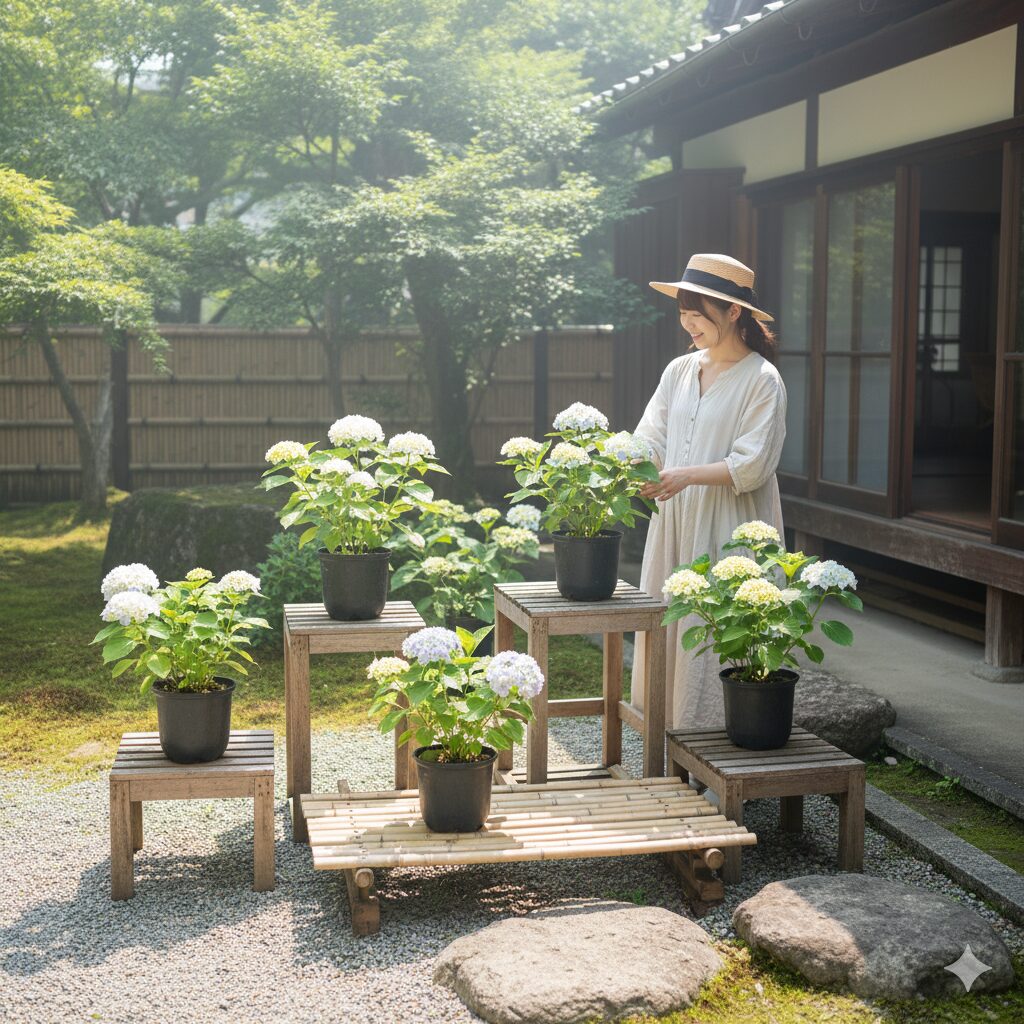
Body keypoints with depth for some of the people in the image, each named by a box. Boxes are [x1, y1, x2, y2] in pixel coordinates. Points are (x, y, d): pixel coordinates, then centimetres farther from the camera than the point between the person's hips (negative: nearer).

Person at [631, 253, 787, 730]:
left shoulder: (761, 380, -8)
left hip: (729, 530, -6)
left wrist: (689, 475, -25)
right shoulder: (679, 371, 11)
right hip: (675, 524, 6)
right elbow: (652, 440, 5)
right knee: (669, 630, 8)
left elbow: (752, 466, -15)